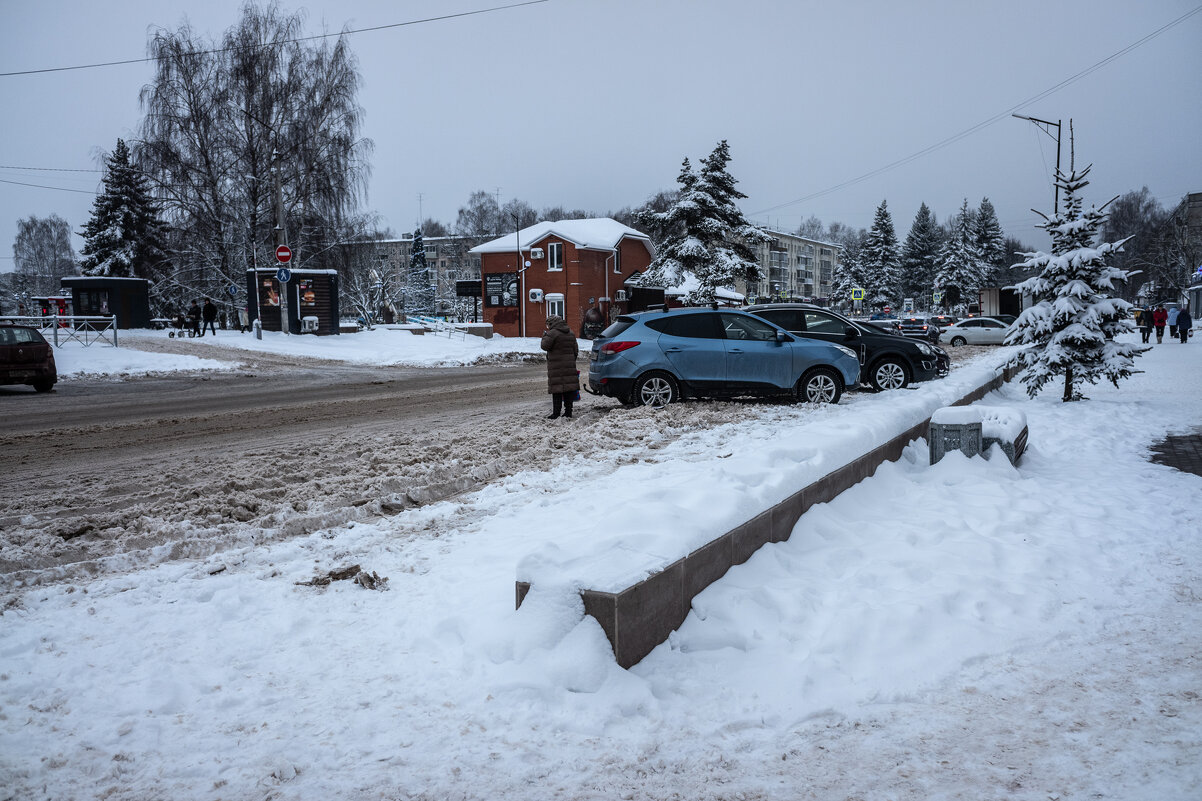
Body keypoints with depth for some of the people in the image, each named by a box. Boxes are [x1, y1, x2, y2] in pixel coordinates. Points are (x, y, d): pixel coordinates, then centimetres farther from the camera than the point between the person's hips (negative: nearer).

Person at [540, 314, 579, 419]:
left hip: (556, 367, -6)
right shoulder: (571, 333, 13)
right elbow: (576, 350, 16)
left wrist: (545, 336, 5)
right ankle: (568, 411, 14)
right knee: (568, 388, 10)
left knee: (557, 389, -3)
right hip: (569, 367, 7)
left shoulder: (552, 333, -12)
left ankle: (556, 412, -4)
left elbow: (545, 346, -10)